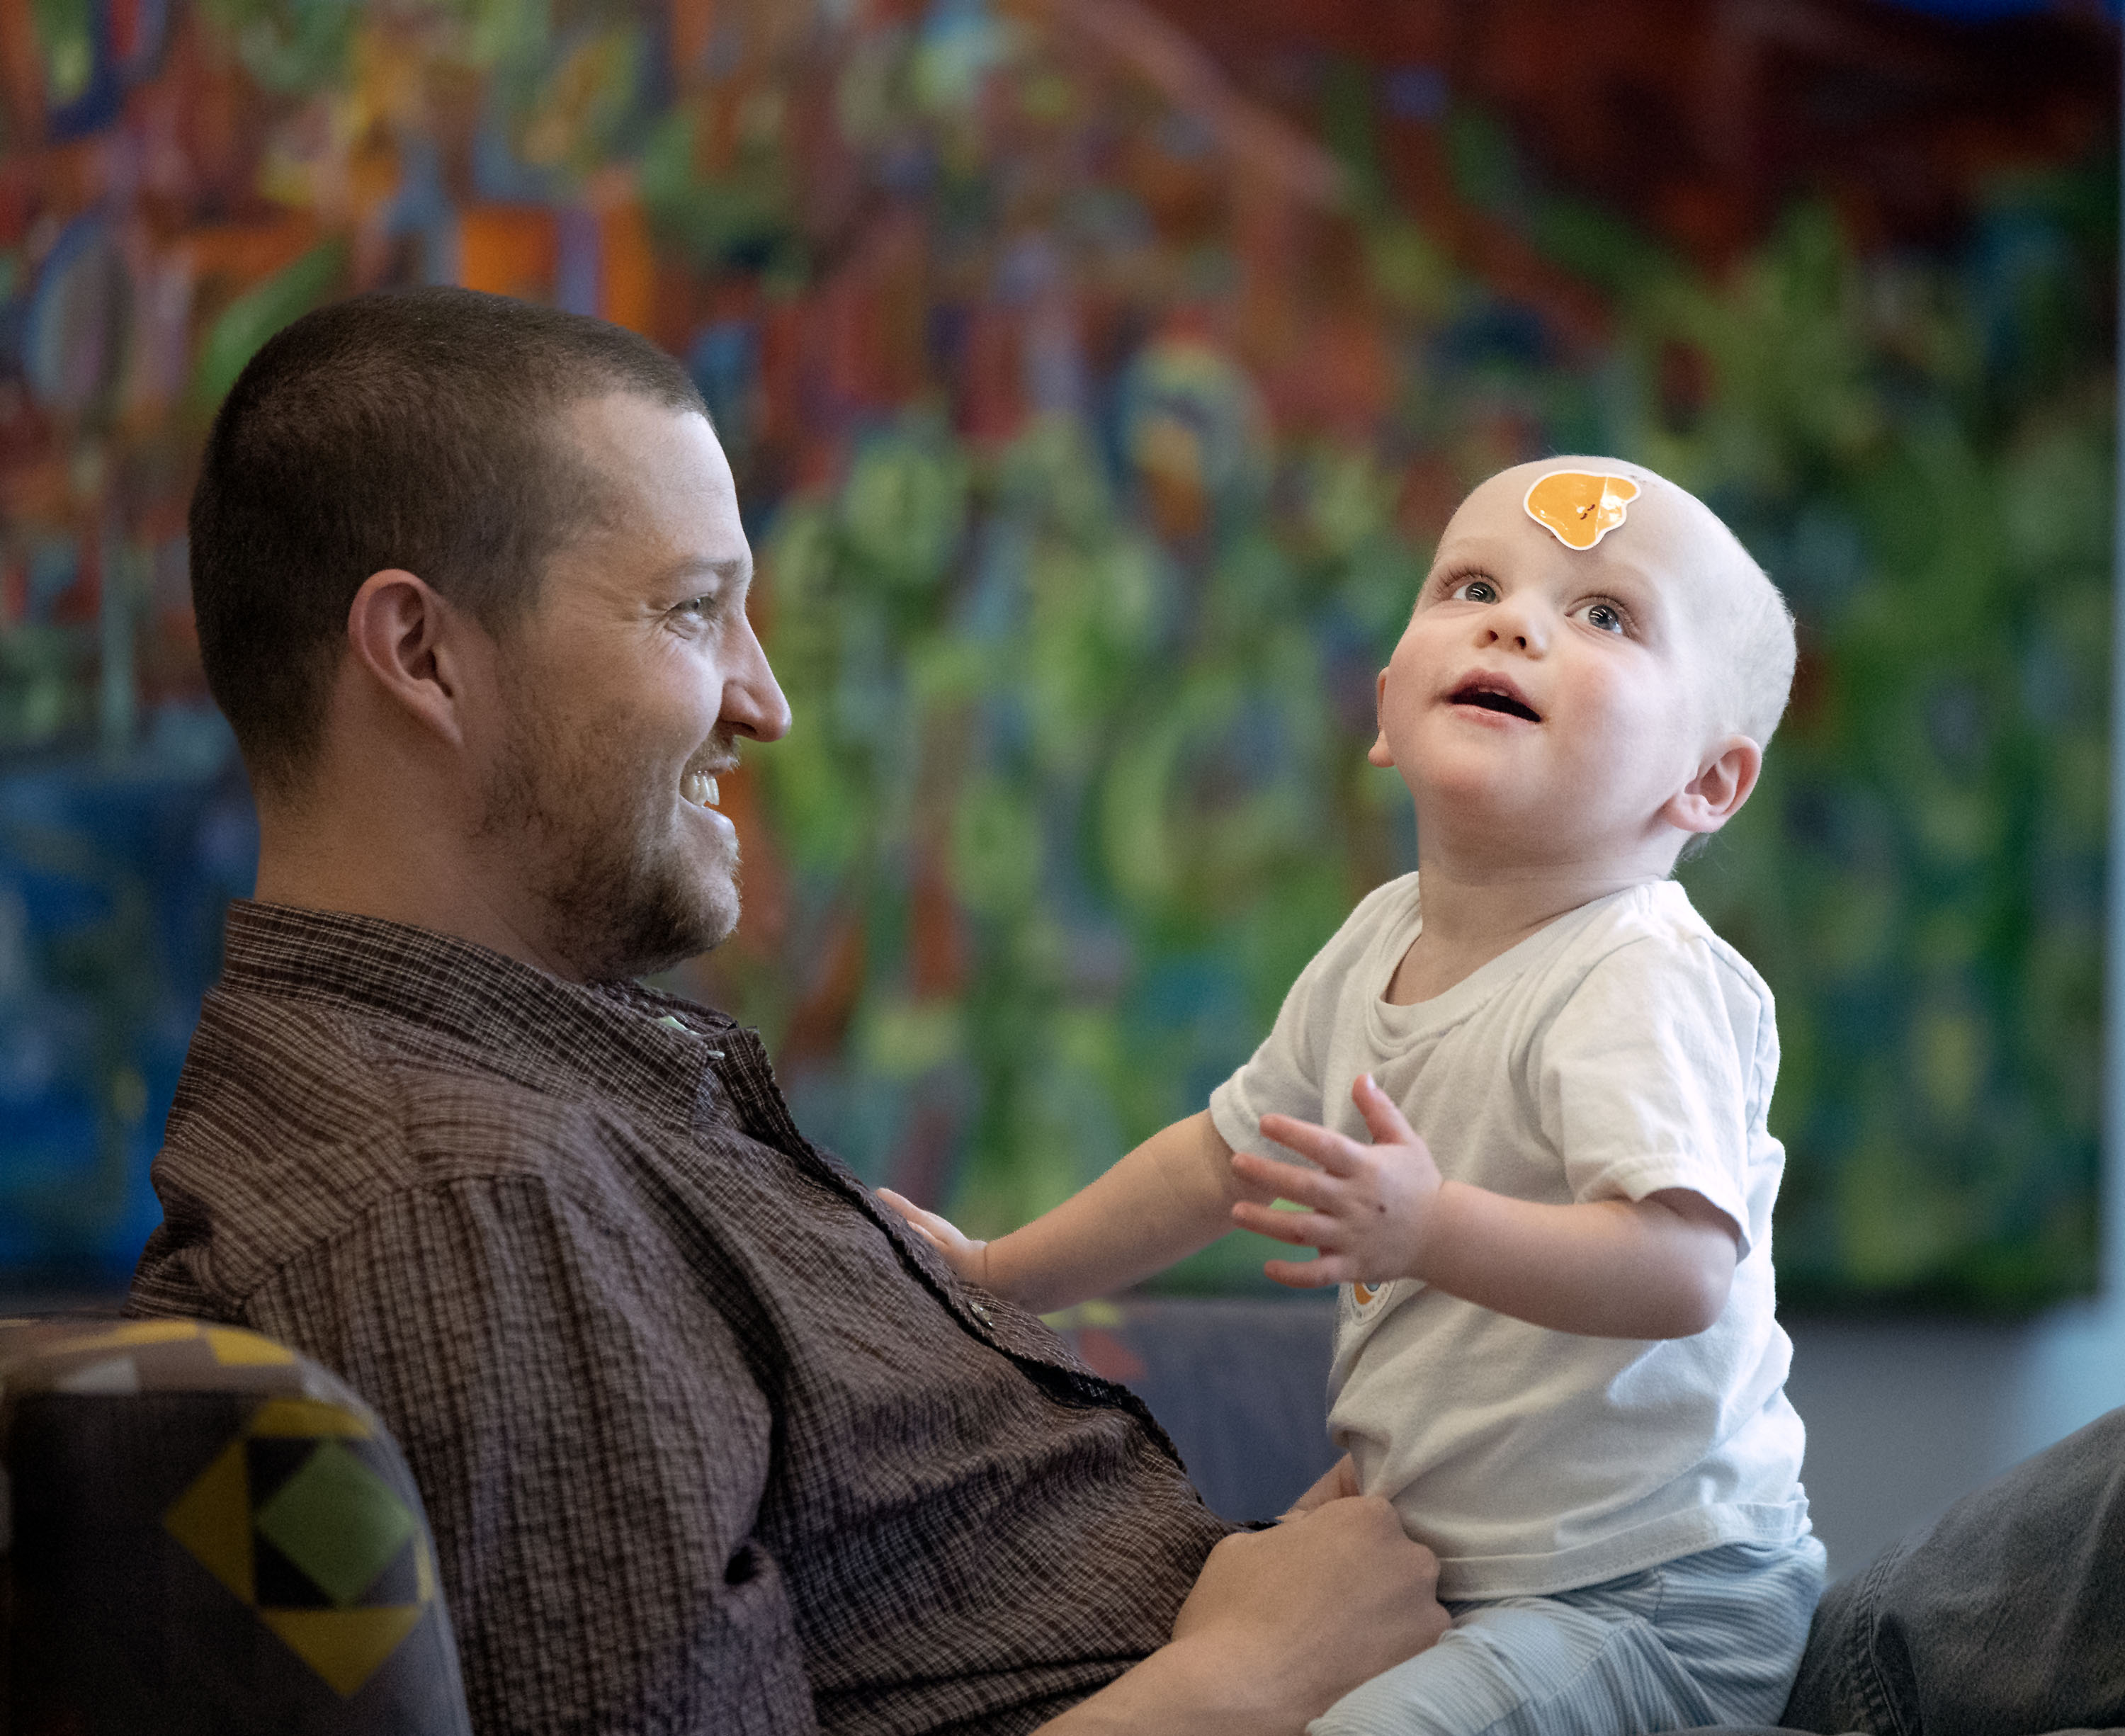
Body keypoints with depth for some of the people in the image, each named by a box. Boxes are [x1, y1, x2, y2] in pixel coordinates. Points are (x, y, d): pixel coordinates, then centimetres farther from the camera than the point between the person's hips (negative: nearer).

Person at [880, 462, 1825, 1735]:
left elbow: (1686, 1268, -31)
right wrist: (999, 1275, 29)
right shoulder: (1380, 945, 8)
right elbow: (1226, 1155, 22)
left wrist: (1431, 1231, -41)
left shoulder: (1644, 983, -20)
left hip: (1664, 1600, -9)